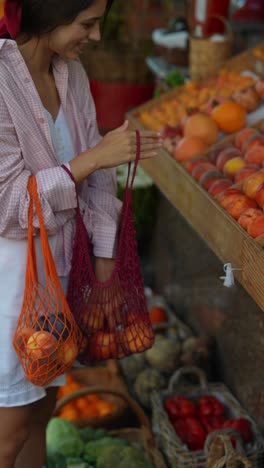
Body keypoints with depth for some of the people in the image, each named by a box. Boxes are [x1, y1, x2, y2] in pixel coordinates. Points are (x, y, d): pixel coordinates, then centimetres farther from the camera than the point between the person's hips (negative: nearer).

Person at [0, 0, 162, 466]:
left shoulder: (72, 74, 1)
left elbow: (96, 178, 6)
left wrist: (105, 254, 2)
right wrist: (94, 157, -25)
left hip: (58, 264, 7)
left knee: (42, 409, 19)